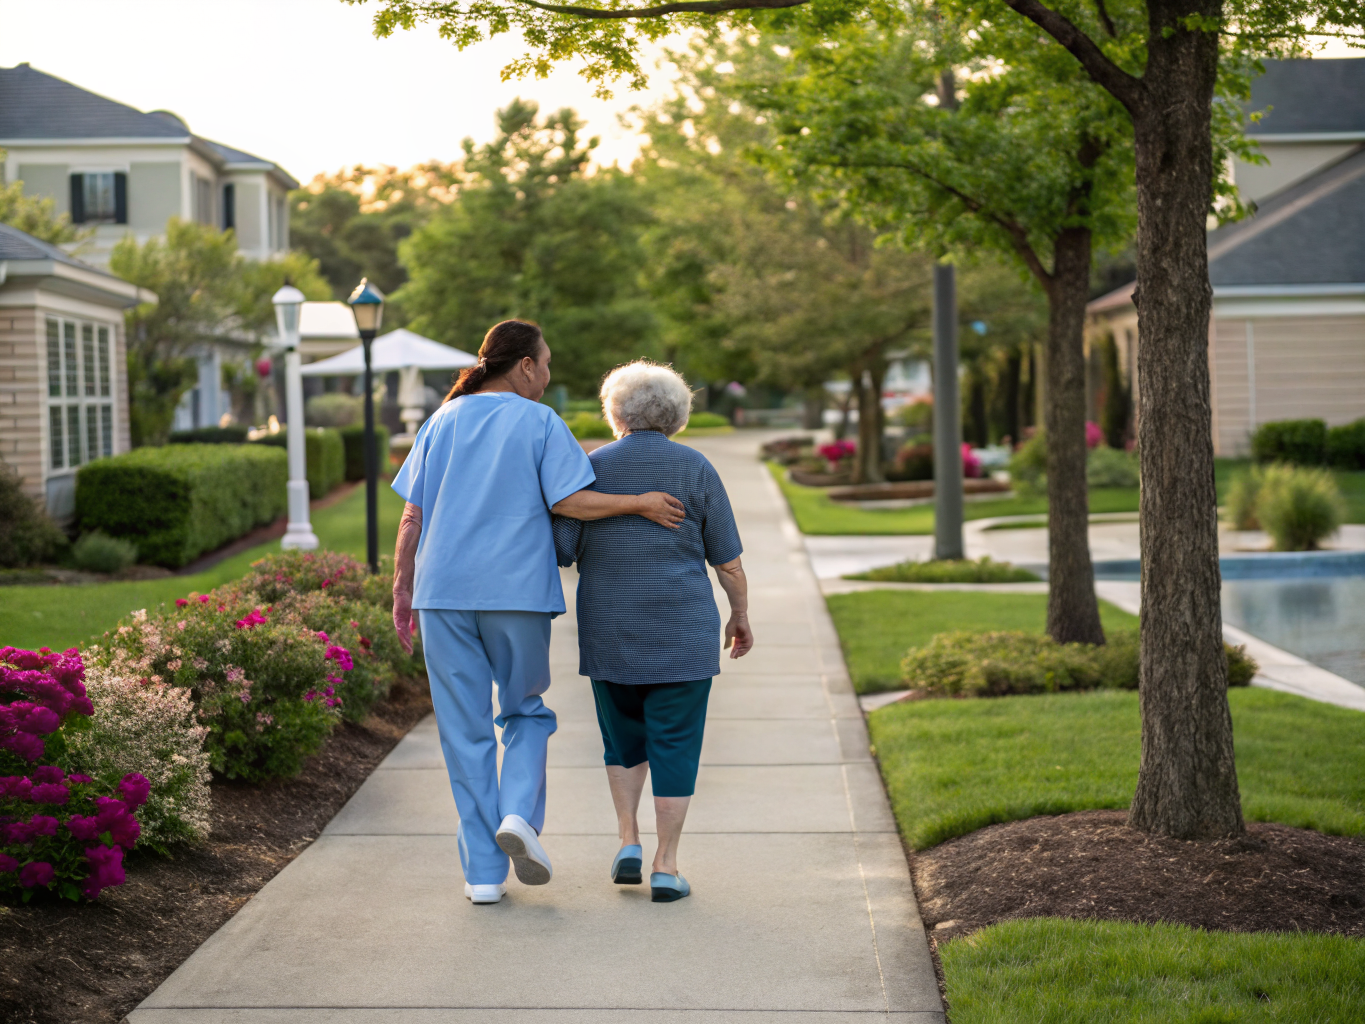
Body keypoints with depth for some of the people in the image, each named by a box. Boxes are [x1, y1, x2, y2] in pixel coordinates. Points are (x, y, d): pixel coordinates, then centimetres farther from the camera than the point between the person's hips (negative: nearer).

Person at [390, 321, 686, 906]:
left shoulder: (443, 422, 11)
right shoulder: (539, 422, 0)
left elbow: (412, 516, 8)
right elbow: (569, 502, -11)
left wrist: (402, 593, 12)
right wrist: (640, 504, -1)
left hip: (443, 593, 3)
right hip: (517, 593, -3)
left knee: (465, 730, 6)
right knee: (525, 712, 17)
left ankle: (483, 872, 6)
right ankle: (519, 814, -7)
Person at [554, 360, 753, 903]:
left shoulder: (593, 467, 0)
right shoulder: (696, 469, -1)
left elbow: (560, 551, -5)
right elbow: (727, 558, 1)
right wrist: (741, 615, 13)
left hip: (610, 633, 1)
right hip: (682, 631, -1)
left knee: (623, 735, 20)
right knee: (674, 744, 5)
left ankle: (629, 843, 10)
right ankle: (665, 867, 3)